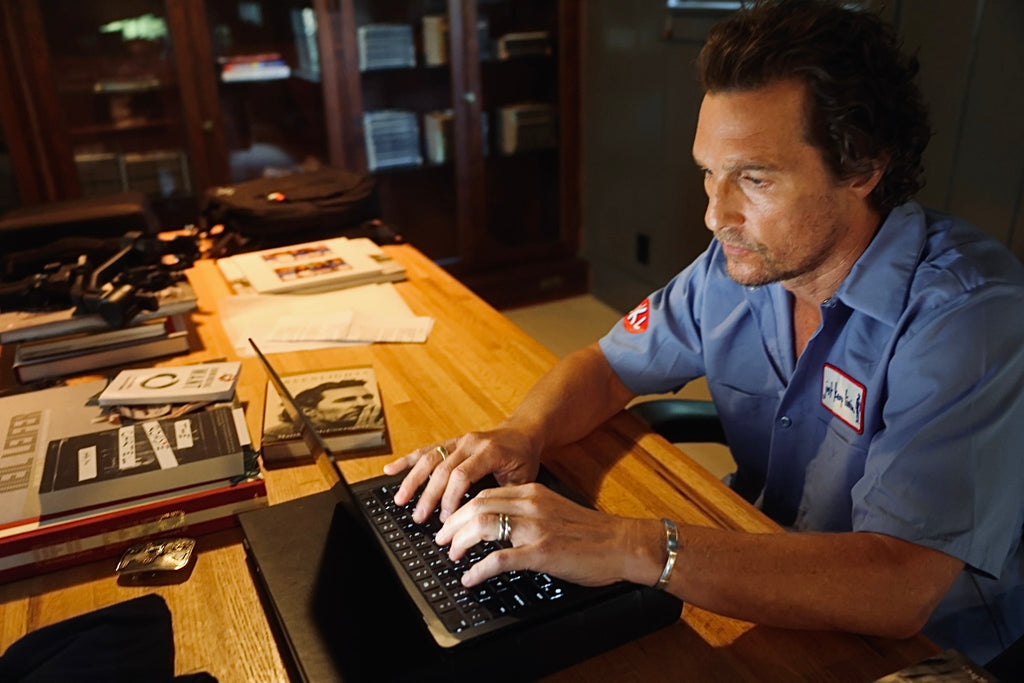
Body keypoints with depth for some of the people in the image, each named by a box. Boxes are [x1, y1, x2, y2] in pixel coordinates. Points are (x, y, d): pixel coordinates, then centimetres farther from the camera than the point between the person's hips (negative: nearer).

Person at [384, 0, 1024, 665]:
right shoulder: (744, 260, -8)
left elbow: (899, 589, -35)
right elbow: (609, 366, 1)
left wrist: (633, 548, -43)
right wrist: (523, 433, -20)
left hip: (926, 647, -4)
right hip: (765, 574, 5)